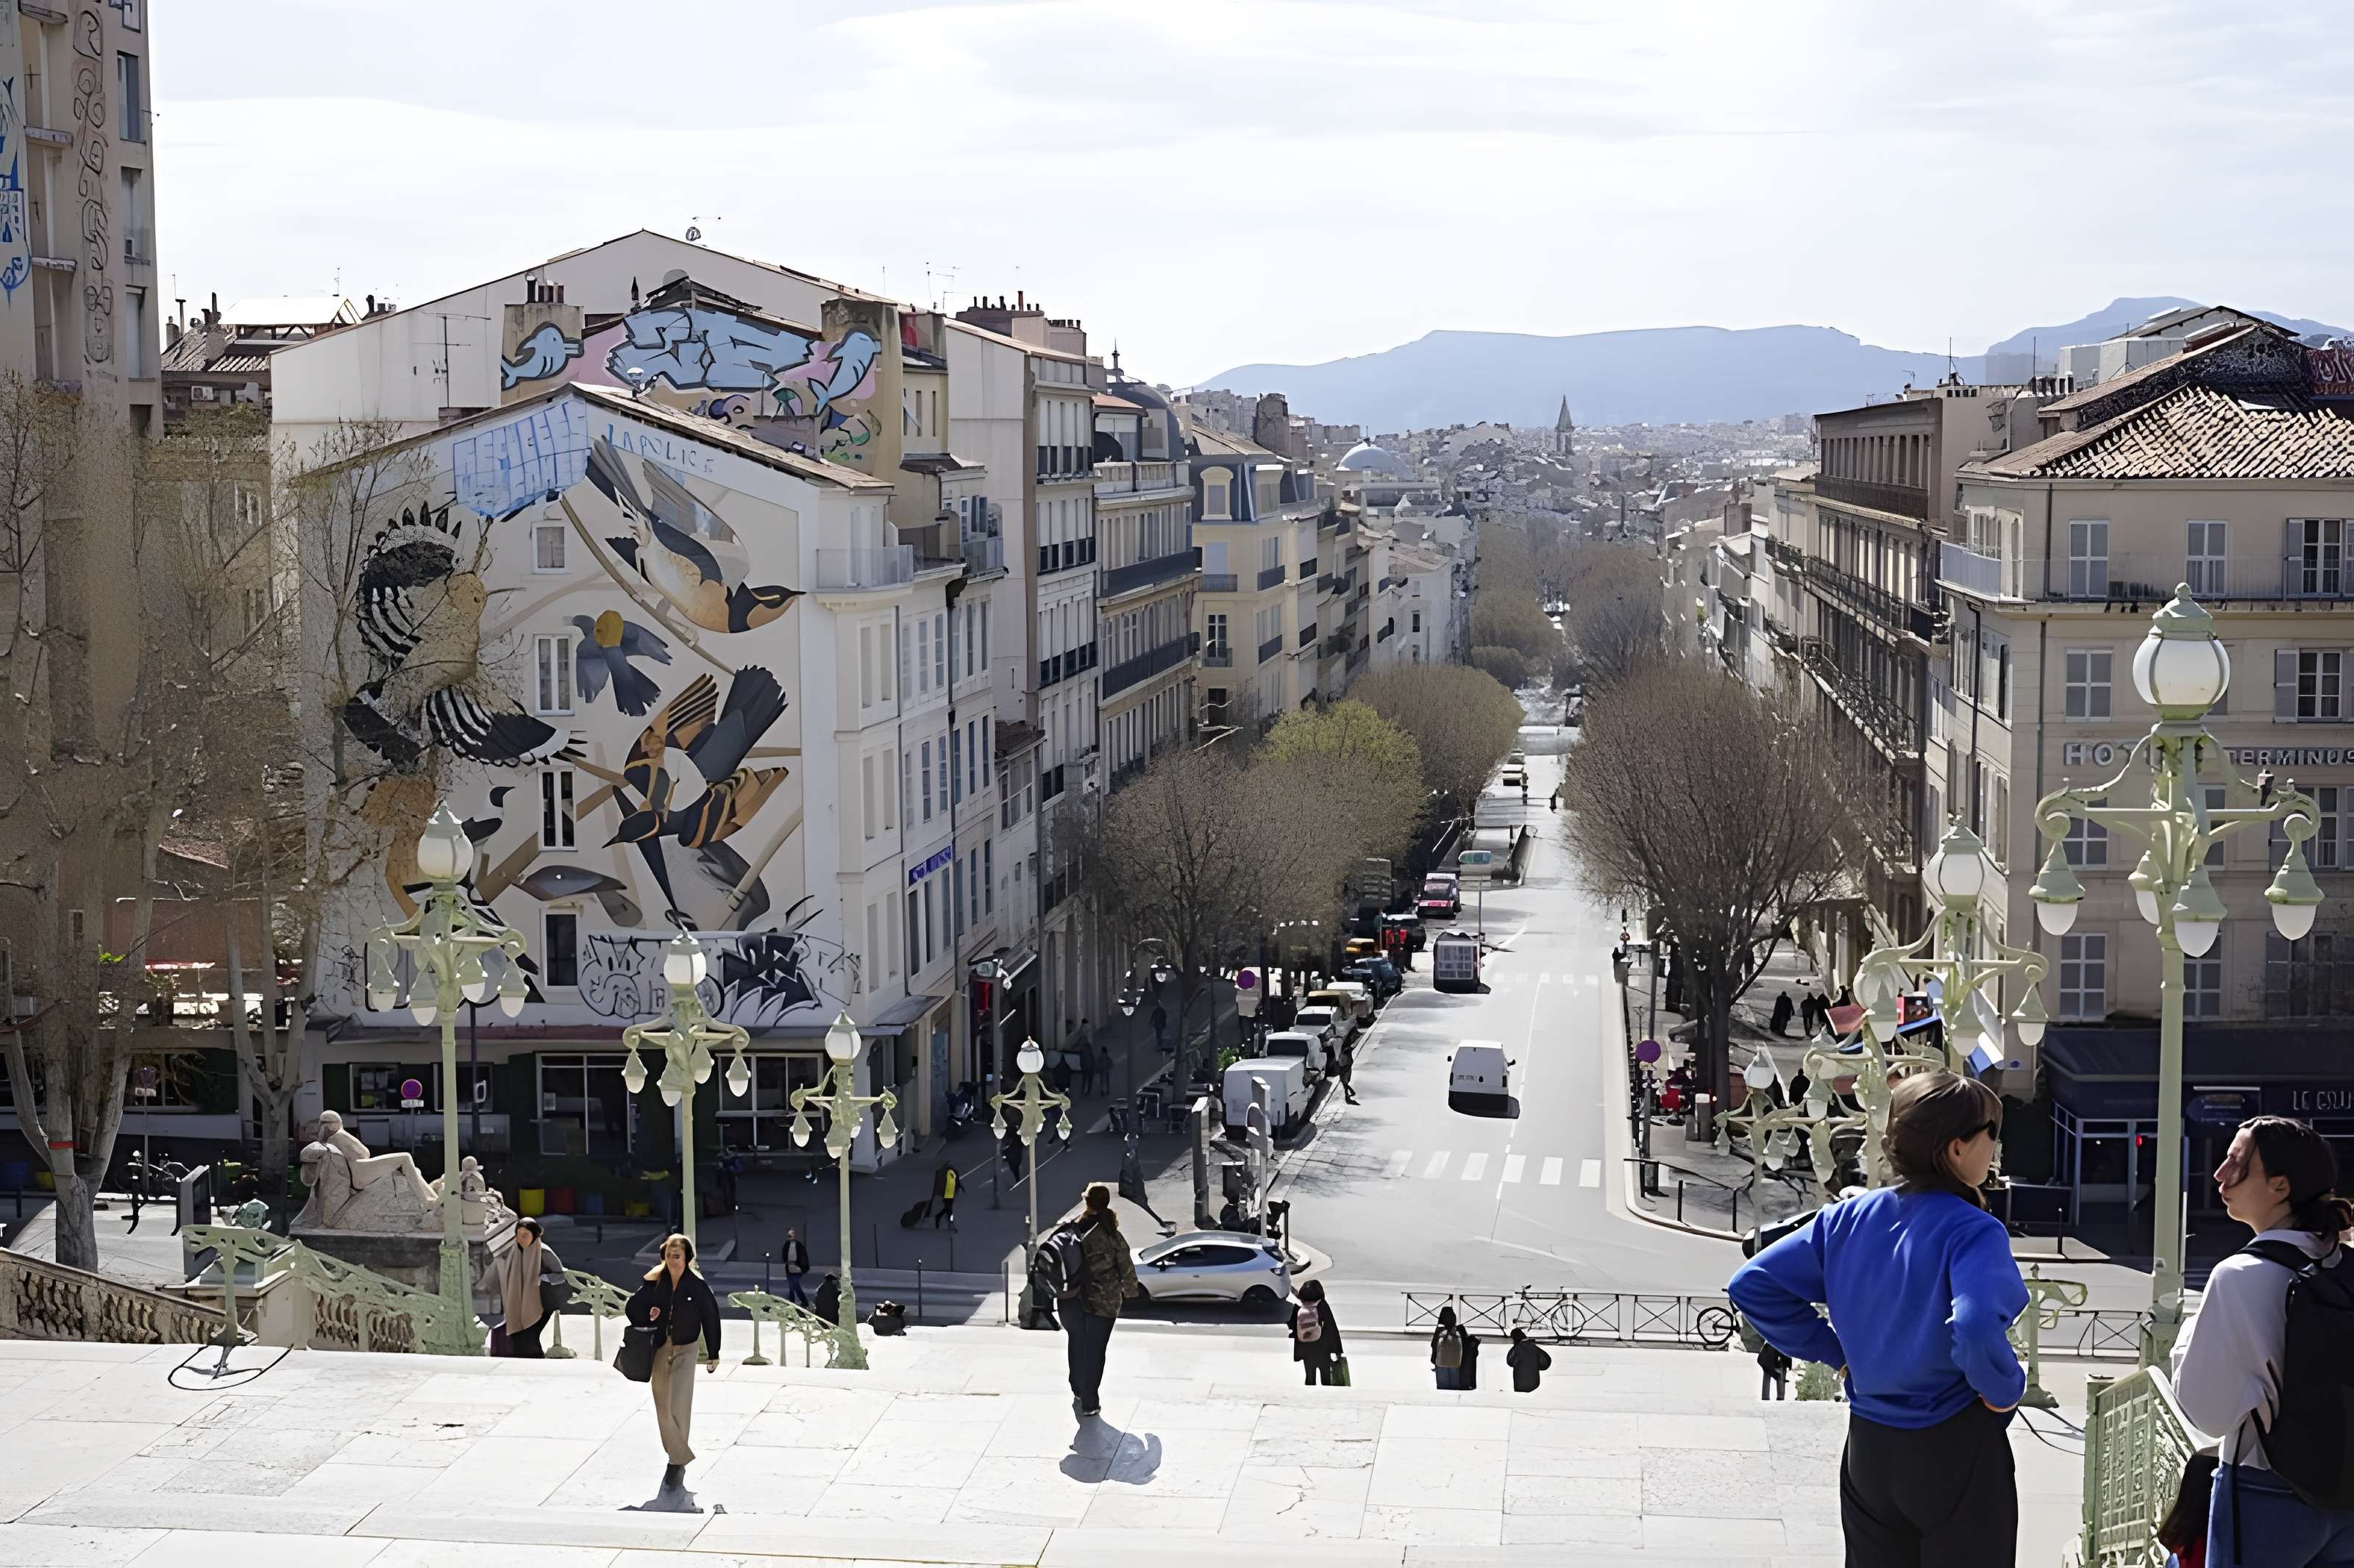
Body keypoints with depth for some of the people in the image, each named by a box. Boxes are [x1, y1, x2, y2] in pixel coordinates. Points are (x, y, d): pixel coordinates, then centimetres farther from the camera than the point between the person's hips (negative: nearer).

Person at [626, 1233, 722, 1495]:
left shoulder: (696, 1285, -6)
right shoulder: (654, 1282, -1)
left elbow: (711, 1317, 1)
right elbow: (634, 1306, 7)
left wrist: (713, 1354, 3)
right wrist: (647, 1316, -16)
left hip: (685, 1350, -3)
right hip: (659, 1350, 3)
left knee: (680, 1407, -10)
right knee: (663, 1407, 4)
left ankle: (677, 1463, -5)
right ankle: (679, 1459, 16)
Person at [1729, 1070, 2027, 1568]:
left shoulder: (1848, 1219, -1)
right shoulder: (1973, 1233, -20)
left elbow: (1753, 1284, 1)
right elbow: (1976, 1329, -37)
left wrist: (1834, 1352, 5)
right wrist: (2006, 1391, -18)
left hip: (1867, 1450, 6)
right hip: (1955, 1451, -6)